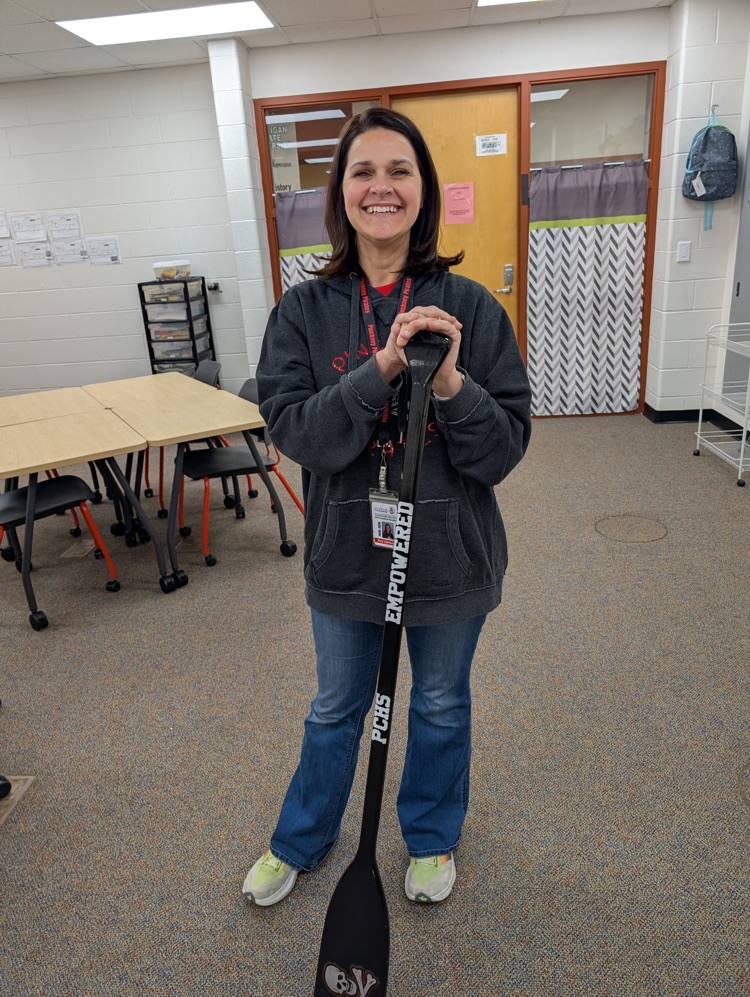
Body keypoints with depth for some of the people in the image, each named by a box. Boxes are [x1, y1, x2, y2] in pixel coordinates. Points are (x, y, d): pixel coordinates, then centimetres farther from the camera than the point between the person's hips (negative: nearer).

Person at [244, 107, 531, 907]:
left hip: (450, 555, 0)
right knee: (336, 707, 21)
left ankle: (431, 839, 51)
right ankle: (299, 841, 50)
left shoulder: (469, 307, -9)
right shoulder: (303, 311, -6)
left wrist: (451, 383, -30)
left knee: (442, 706, 21)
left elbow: (504, 449, -11)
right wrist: (381, 369, -30)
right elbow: (292, 430, -17)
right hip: (345, 551, 1)